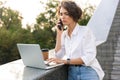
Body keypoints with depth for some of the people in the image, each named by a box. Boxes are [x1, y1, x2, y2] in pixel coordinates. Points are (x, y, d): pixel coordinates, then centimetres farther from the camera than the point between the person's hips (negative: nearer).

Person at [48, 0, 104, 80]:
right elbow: (59, 56, 0)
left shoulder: (85, 31, -6)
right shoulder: (64, 34, 10)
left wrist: (65, 61, -23)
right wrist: (59, 34, -1)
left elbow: (89, 57, -16)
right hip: (71, 72, 4)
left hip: (88, 71, -4)